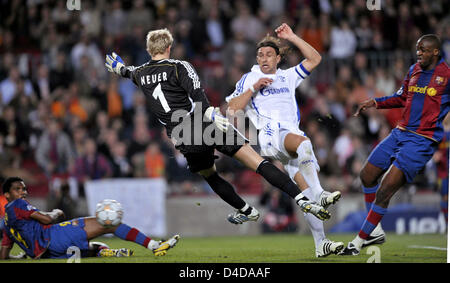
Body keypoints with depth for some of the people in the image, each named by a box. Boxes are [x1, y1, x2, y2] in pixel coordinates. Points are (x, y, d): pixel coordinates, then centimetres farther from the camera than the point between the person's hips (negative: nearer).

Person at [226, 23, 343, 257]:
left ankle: (321, 244, -8)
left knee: (307, 189, -5)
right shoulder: (249, 79, 18)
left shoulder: (287, 77, 29)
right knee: (302, 142, -38)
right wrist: (253, 89, -1)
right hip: (270, 133, -5)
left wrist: (292, 37, 19)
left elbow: (314, 59, 23)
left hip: (293, 134, 5)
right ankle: (319, 195, -50)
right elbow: (231, 109, 8)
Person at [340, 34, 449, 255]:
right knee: (367, 176, 12)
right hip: (400, 133, 8)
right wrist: (375, 103, 19)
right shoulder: (414, 70, 12)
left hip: (422, 141, -8)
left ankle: (360, 241, -6)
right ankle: (376, 232, 24)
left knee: (386, 188, -15)